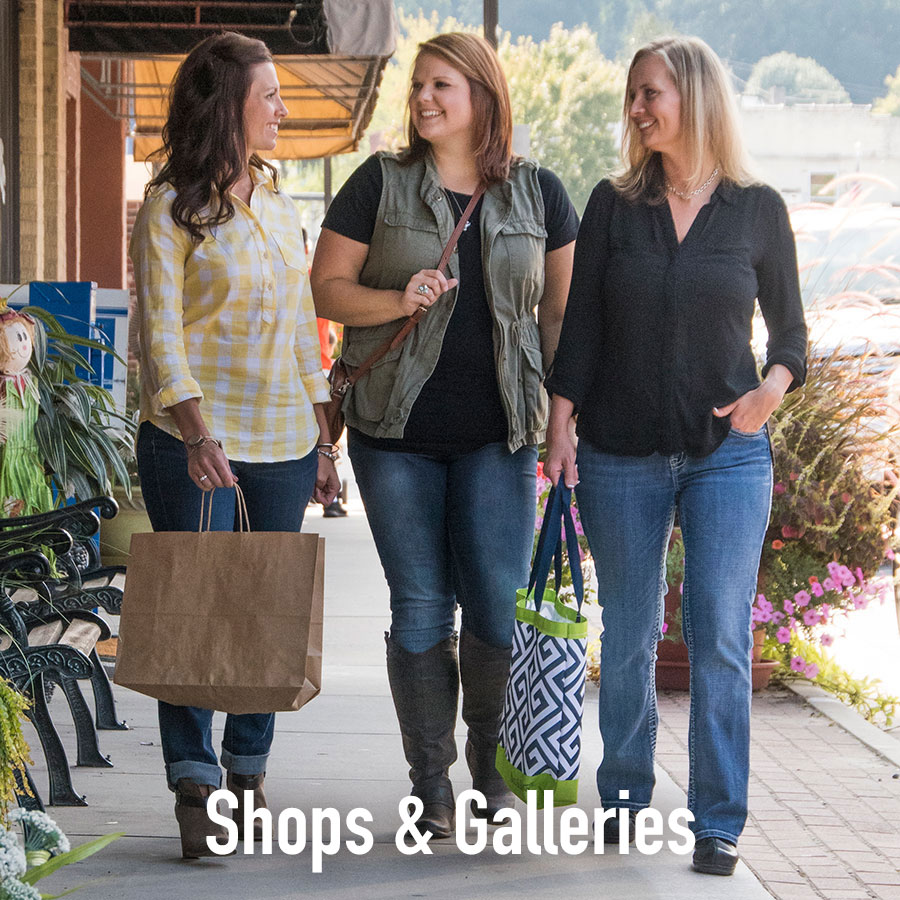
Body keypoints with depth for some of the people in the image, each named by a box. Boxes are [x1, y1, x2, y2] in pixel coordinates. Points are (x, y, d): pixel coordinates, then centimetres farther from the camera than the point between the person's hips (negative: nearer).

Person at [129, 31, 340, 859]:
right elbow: (161, 329, -9)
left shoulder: (279, 204, 15)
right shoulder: (172, 205, -3)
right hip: (197, 442, -5)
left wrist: (322, 437, 15)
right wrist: (195, 431, -21)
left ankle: (248, 777, 15)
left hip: (283, 442, 5)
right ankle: (197, 790, -2)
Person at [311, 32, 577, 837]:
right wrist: (397, 301, -16)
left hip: (497, 435, 1)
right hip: (398, 430, 0)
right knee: (421, 606, 1)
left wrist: (564, 409, 3)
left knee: (499, 603, -4)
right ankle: (431, 780, 12)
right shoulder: (381, 184, 2)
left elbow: (561, 307, 10)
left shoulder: (537, 194, 6)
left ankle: (490, 758, 18)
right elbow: (327, 287, 2)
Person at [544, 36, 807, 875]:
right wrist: (559, 424, -4)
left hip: (727, 453, -1)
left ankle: (717, 821, 1)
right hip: (621, 454, 1)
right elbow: (581, 326, 5)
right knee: (628, 638, 8)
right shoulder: (613, 205, 4)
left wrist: (773, 389, -12)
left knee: (720, 638, -5)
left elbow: (789, 329, 8)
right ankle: (624, 798, 22)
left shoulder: (757, 209, 1)